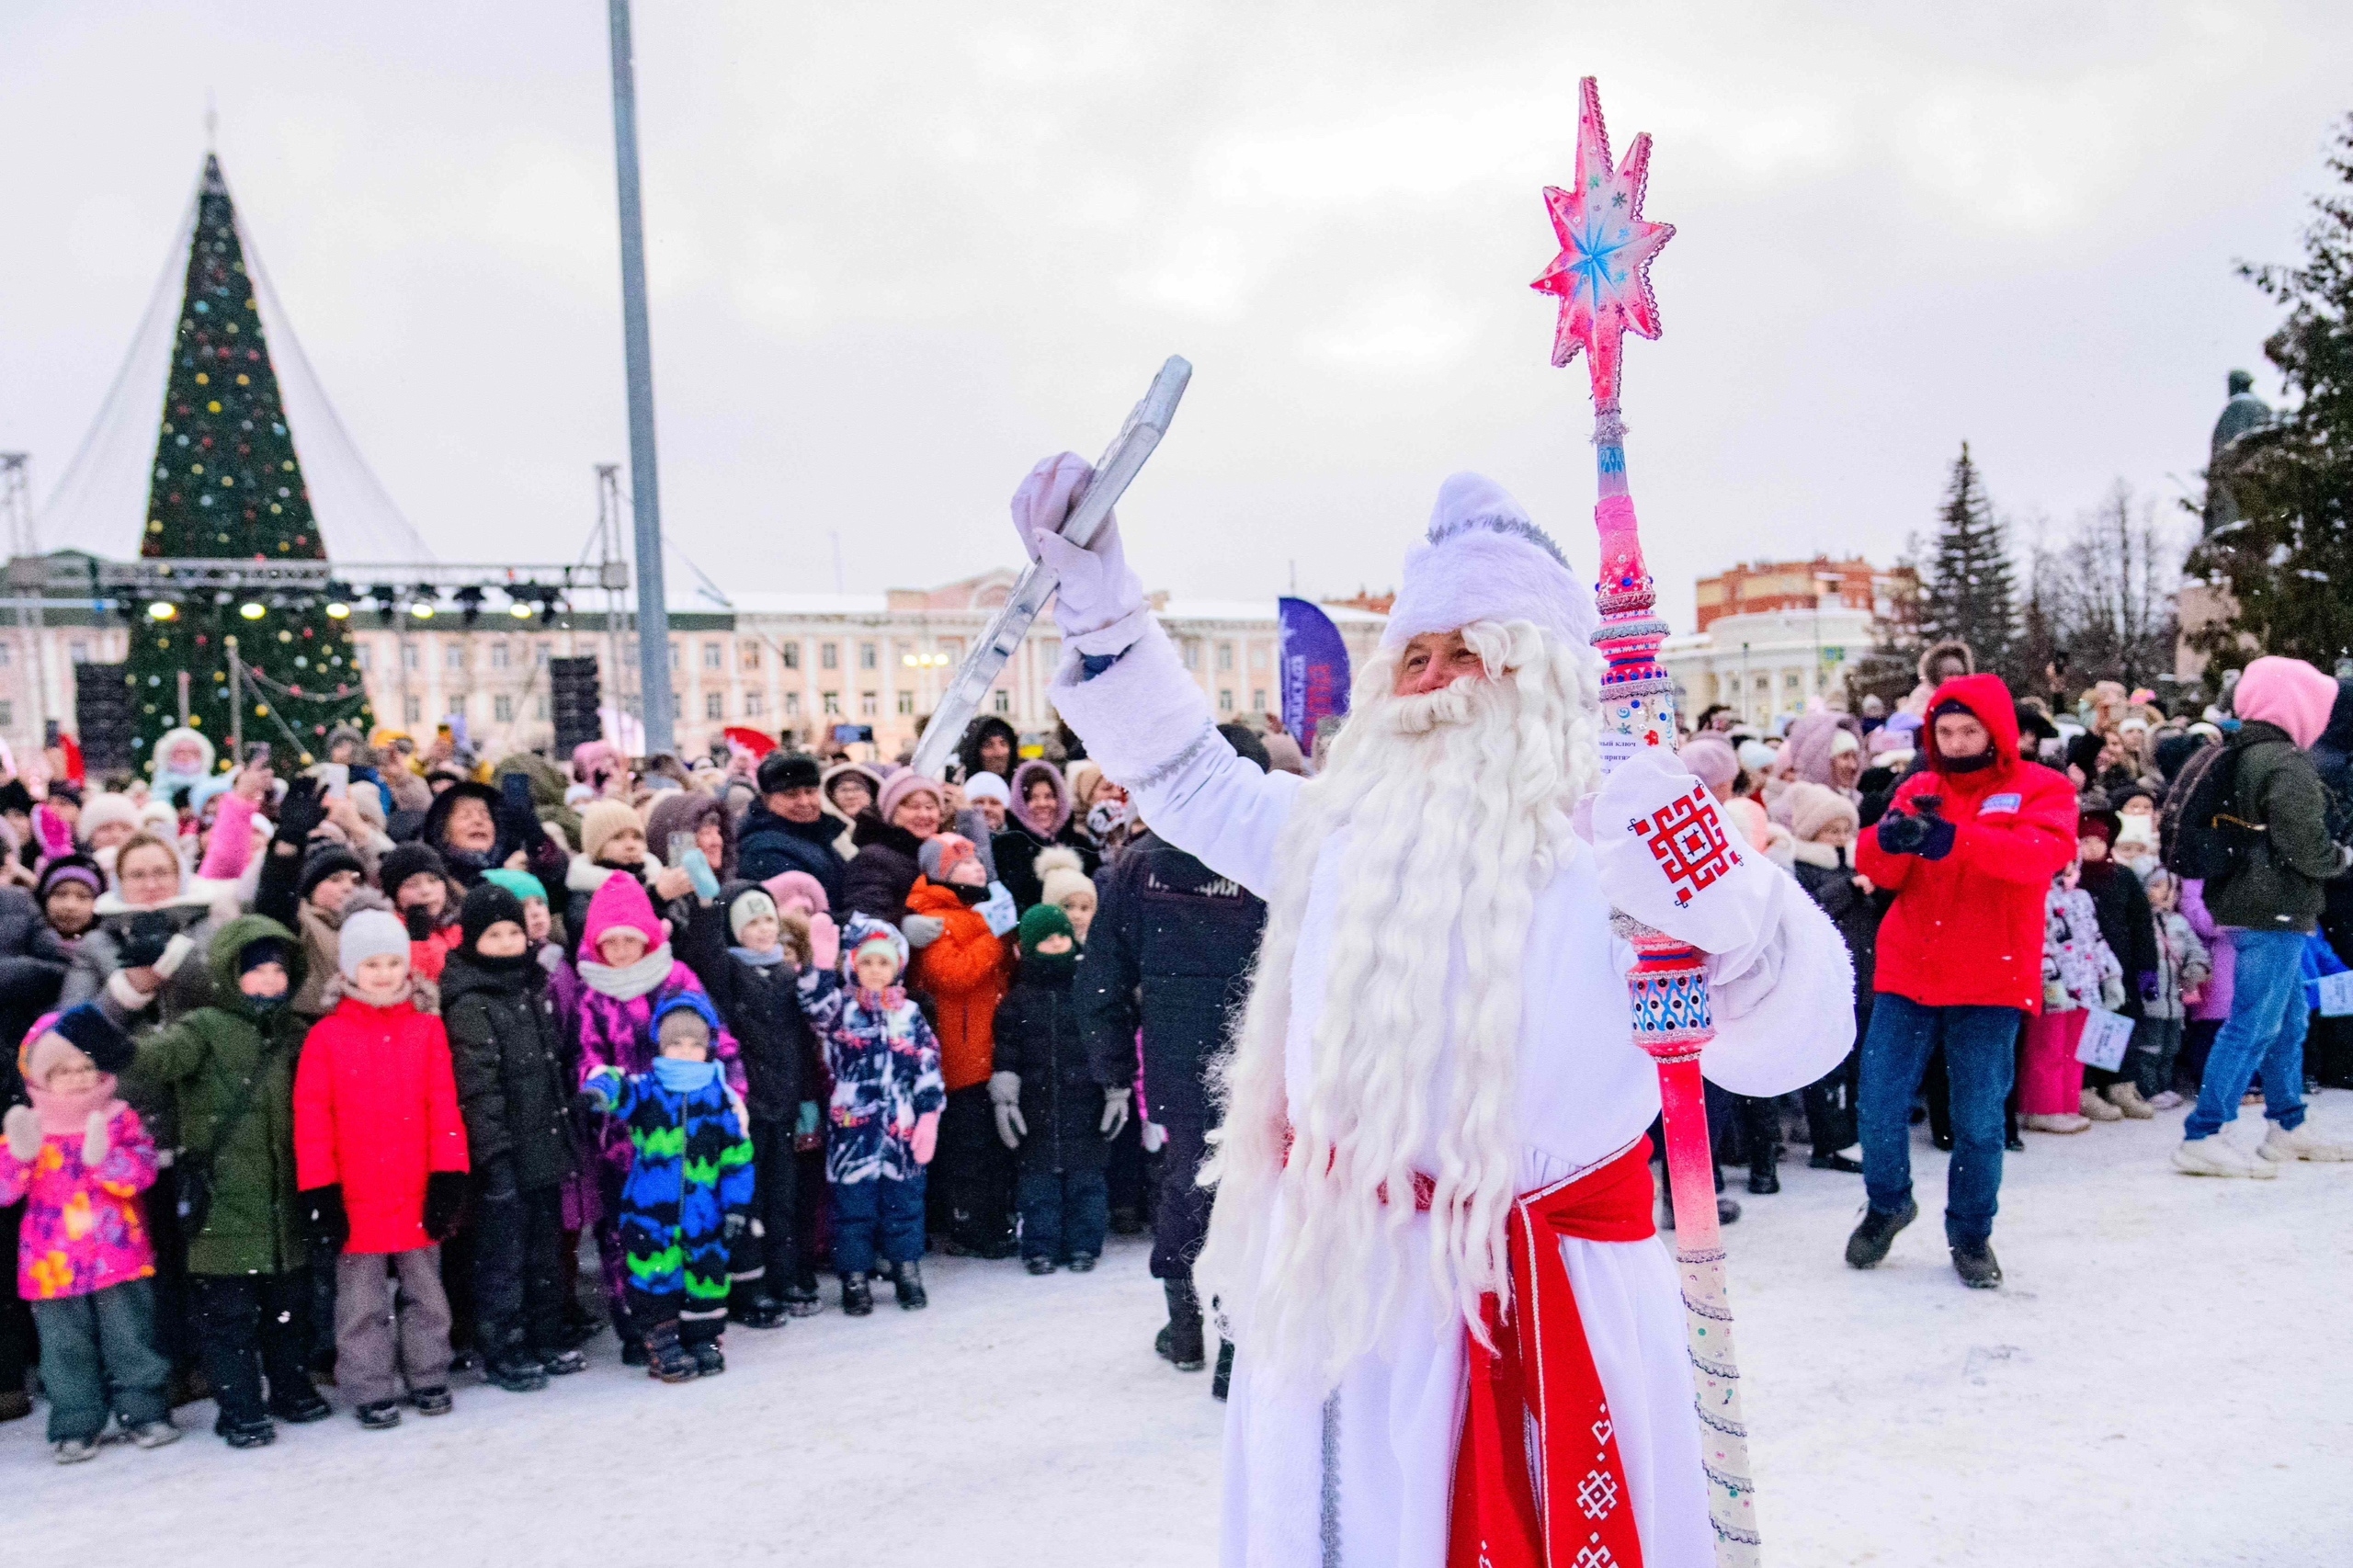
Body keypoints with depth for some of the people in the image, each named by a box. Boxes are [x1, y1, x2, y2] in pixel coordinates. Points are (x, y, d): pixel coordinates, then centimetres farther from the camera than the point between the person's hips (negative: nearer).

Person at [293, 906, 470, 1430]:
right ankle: (371, 1391, 20)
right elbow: (312, 1118, -5)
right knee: (361, 1302, 9)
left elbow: (444, 1107, -1)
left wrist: (448, 1178, -5)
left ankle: (428, 1378, 27)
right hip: (357, 1198, -2)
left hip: (418, 1193, 2)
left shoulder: (426, 1028, 0)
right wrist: (319, 1194, -8)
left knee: (425, 1292, 14)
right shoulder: (326, 1037, -5)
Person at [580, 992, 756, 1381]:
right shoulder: (646, 1089, -1)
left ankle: (704, 1341, 24)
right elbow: (621, 1088, -23)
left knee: (705, 1271, 8)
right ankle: (663, 1345, 12)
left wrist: (737, 1207, 2)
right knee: (656, 1274, -2)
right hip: (651, 1213, -1)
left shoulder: (721, 1097, 2)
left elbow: (738, 1155, 5)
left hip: (703, 1214, 1)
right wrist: (602, 1087, -48)